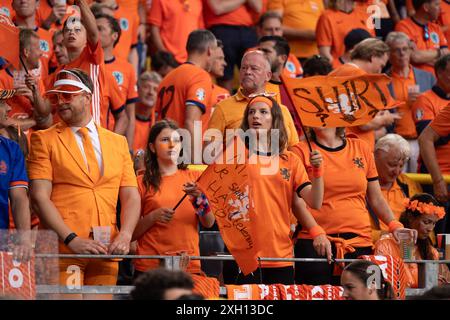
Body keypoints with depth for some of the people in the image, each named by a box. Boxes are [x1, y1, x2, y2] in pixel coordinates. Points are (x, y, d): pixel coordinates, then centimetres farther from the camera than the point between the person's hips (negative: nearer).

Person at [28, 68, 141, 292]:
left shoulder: (118, 142, 16)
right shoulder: (44, 140, 5)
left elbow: (131, 197, 12)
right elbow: (40, 197, -5)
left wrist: (124, 236, -6)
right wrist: (72, 240, -16)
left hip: (107, 252, 3)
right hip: (62, 249, -3)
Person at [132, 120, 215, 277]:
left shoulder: (194, 177, 10)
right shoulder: (143, 183, 4)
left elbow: (209, 223, 1)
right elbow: (131, 233, 4)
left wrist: (199, 197, -15)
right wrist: (152, 217, -12)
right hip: (150, 264, -1)